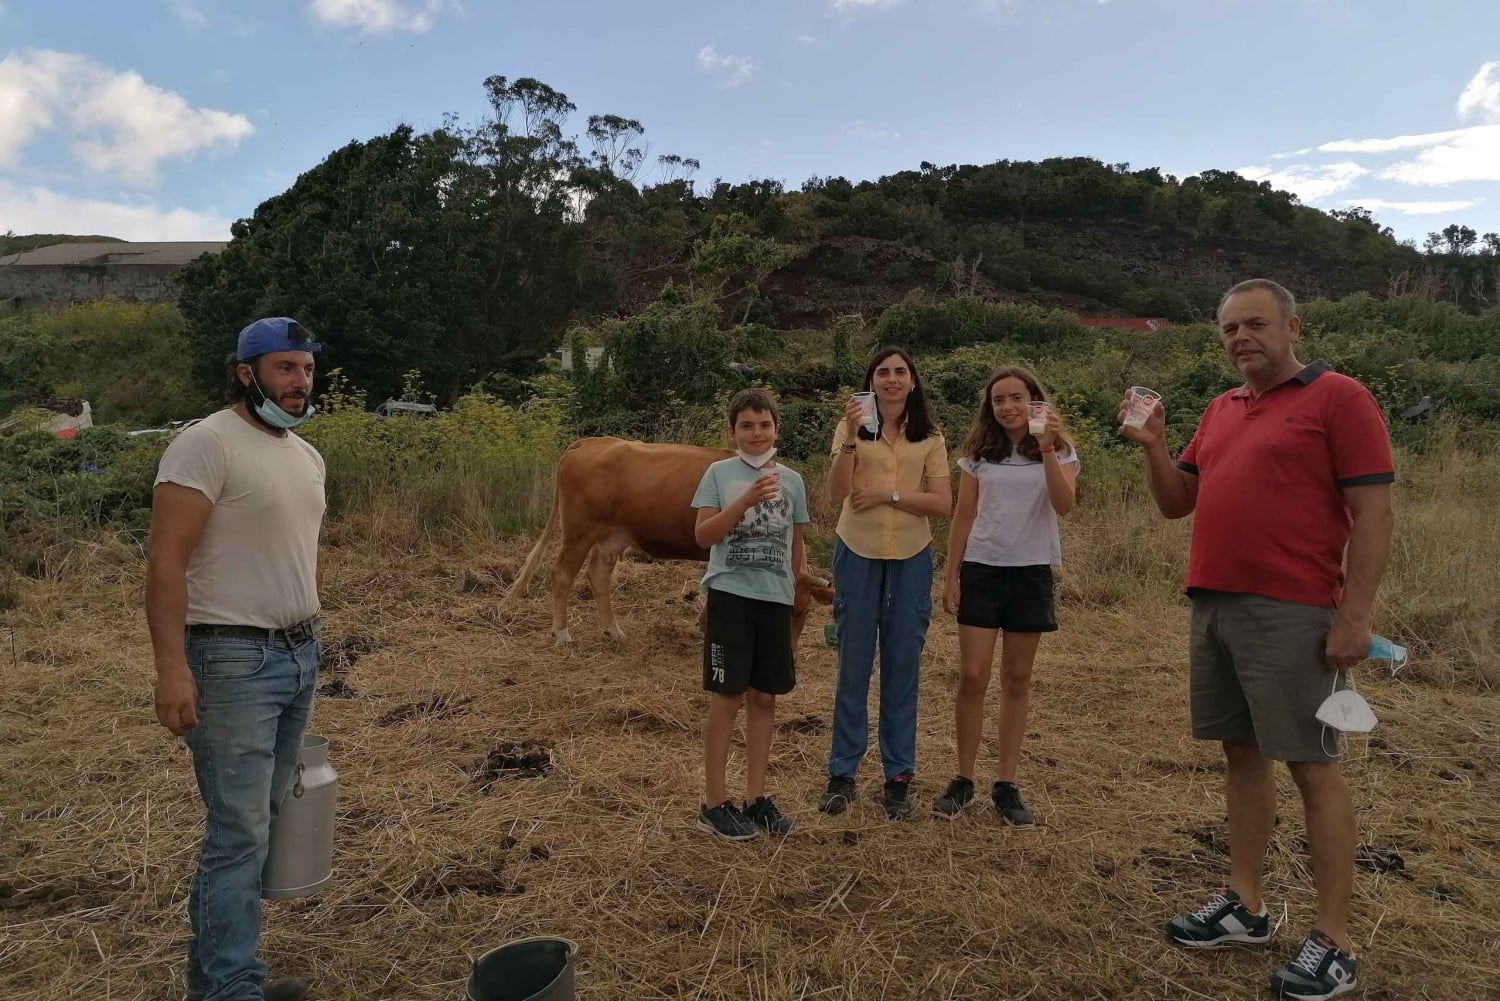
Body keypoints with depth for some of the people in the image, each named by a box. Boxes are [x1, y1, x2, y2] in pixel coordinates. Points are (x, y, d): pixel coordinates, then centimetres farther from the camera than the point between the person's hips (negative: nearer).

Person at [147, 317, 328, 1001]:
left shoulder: (306, 456, 14)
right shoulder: (208, 443, -12)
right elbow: (166, 560, -17)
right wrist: (171, 666, -23)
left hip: (299, 654, 8)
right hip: (233, 660, -8)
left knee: (251, 822, 14)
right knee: (241, 831, -4)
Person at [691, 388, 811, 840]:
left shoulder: (792, 480, 8)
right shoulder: (719, 473, -2)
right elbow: (703, 535, -10)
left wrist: (801, 591, 13)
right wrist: (746, 500, -20)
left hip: (776, 600, 4)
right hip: (730, 596, -4)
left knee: (764, 698, 10)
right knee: (727, 698, 0)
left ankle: (756, 798, 22)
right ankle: (714, 803, 12)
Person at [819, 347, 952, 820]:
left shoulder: (929, 438, 4)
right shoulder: (853, 428, 0)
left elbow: (943, 504, -4)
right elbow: (836, 493, -12)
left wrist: (887, 495, -13)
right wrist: (850, 438, -23)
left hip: (911, 558, 1)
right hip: (857, 553, -1)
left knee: (903, 665, 7)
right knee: (853, 664, 6)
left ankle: (899, 776, 20)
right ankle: (841, 773, 18)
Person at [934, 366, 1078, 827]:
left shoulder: (1058, 451, 1)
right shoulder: (978, 453, 5)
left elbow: (1065, 505, -17)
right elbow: (962, 518, 6)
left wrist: (1048, 450, -26)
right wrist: (950, 576, 1)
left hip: (1031, 573, 0)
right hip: (981, 570, 1)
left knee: (1017, 680, 6)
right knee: (973, 677, -3)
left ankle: (1006, 784, 15)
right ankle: (963, 780, 10)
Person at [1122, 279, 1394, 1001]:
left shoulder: (1338, 398, -5)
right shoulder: (1220, 411, 15)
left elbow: (1373, 514, -10)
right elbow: (1176, 503, 16)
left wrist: (1355, 616, -16)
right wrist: (1152, 445, -1)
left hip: (1292, 617, -7)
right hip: (1212, 608, 7)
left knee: (1311, 767, -1)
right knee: (1242, 755, 13)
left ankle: (1334, 942, 10)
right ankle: (1243, 906, 24)